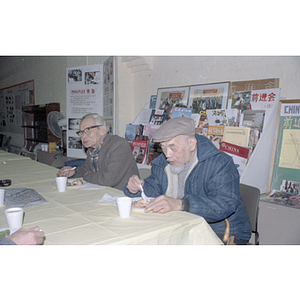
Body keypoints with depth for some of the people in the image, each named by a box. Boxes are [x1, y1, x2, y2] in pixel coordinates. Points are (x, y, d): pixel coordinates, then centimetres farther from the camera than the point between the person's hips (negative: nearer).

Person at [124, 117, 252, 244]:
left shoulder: (220, 163, -17)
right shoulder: (162, 164, 5)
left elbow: (225, 205, -30)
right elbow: (153, 190, 15)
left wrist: (179, 204, -41)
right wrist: (138, 188, -9)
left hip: (224, 234, -5)